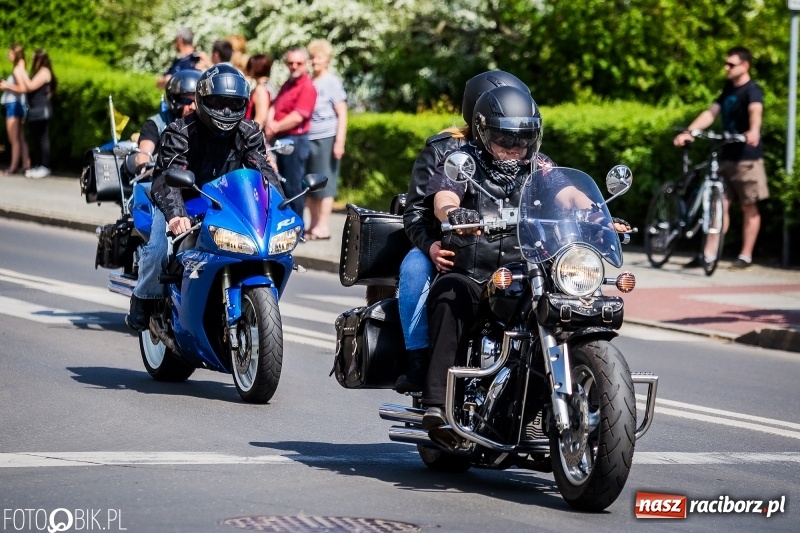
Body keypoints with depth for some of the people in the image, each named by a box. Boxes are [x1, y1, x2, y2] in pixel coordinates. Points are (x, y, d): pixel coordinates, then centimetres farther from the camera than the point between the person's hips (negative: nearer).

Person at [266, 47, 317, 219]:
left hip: (295, 140, -10)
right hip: (281, 141, 10)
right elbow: (274, 106, 12)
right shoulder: (287, 85, 17)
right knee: (282, 186, 15)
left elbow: (297, 117, -20)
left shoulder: (307, 87, -12)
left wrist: (275, 128, -12)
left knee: (293, 187, -7)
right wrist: (270, 123, -9)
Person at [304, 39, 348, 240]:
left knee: (325, 183, -5)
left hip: (326, 139, -6)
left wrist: (340, 141, -12)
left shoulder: (332, 82, -2)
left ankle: (323, 225, -4)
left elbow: (342, 114, -4)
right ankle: (313, 224, 14)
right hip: (308, 139, 6)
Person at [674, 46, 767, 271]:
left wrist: (754, 131, -53)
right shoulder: (728, 89, 13)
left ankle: (745, 256, 8)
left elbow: (755, 111, -31)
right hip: (727, 155, 7)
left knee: (749, 208, 3)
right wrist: (688, 132, -6)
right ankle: (708, 254, 2)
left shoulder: (752, 90, -11)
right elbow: (711, 113, 7)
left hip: (747, 157, -7)